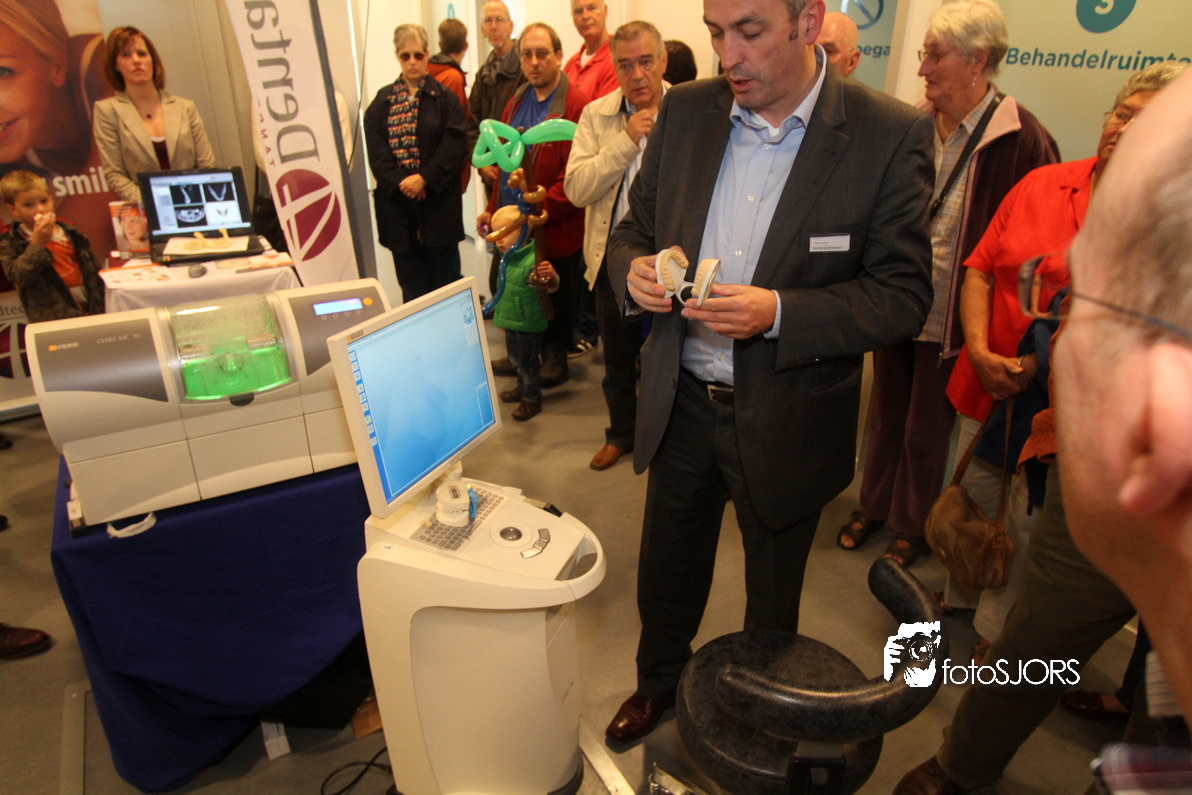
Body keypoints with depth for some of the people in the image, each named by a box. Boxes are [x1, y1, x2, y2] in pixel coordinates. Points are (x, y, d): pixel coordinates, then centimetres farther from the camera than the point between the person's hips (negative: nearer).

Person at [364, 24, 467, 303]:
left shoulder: (443, 97, 4)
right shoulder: (381, 102, 12)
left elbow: (455, 144, -7)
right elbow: (376, 152, 3)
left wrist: (424, 179, -15)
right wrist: (400, 182, -13)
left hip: (438, 201, -2)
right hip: (398, 202, 2)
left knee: (445, 277, 3)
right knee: (411, 282, 7)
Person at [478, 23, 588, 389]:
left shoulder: (576, 106, -14)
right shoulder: (517, 103, 12)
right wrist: (494, 209, 14)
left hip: (556, 228, -7)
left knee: (556, 297, 10)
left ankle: (555, 358, 28)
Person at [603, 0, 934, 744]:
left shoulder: (891, 135, -14)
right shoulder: (685, 110, -2)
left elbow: (903, 295, -13)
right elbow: (635, 225, 7)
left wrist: (778, 314, -28)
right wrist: (633, 269, -16)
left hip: (786, 422, -3)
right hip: (681, 402, 3)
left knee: (772, 594, 21)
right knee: (666, 569, 22)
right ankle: (659, 684, 52)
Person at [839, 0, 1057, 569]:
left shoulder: (1020, 140, -14)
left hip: (950, 322, -4)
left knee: (927, 431, 12)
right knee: (886, 415, 19)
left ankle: (912, 525, 35)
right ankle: (873, 507, 40)